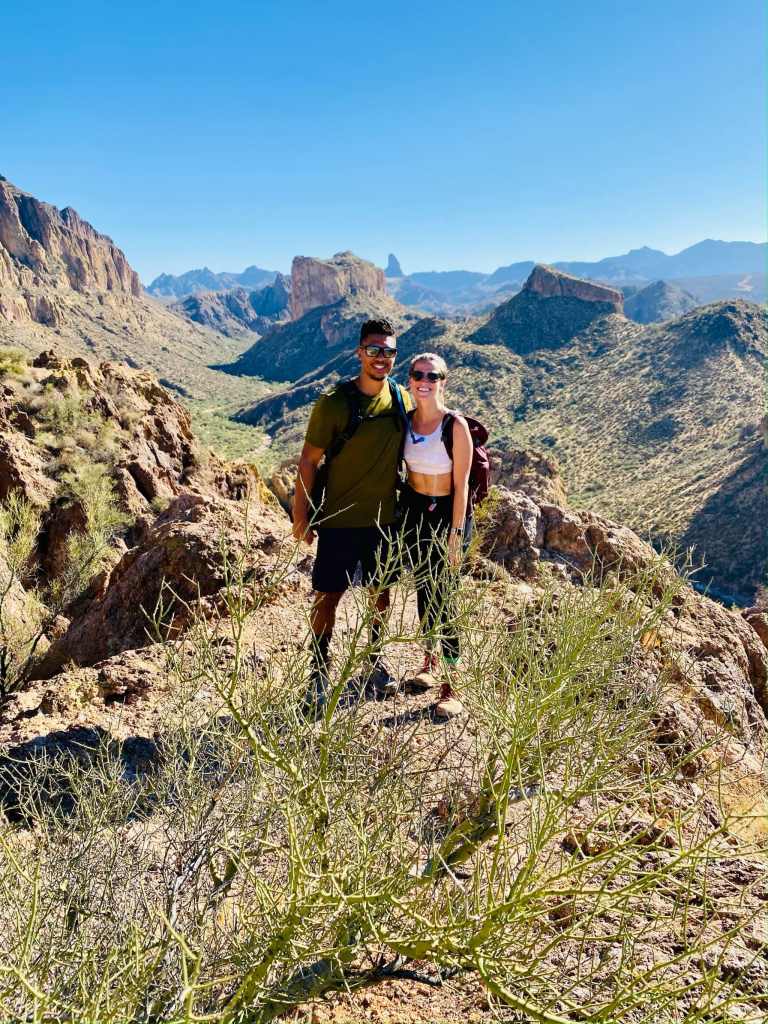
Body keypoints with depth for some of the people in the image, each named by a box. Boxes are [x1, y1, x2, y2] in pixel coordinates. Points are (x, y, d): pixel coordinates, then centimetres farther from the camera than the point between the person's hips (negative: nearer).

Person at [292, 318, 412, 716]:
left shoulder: (403, 399, -1)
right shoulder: (333, 403, -14)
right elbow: (309, 461, -9)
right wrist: (301, 515, -8)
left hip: (385, 518, 4)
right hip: (340, 519, -4)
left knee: (381, 592, 16)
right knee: (327, 596, 3)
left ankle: (375, 662, 36)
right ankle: (319, 676, 19)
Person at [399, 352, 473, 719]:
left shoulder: (455, 425, -16)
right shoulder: (406, 420, 0)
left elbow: (461, 483, -14)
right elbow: (401, 468, 9)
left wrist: (455, 534, -16)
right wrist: (397, 514, 9)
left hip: (448, 513, -5)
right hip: (413, 509, 5)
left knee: (444, 595, -5)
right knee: (423, 588, 16)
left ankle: (451, 686, 4)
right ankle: (429, 661, 35)